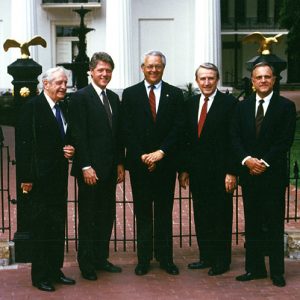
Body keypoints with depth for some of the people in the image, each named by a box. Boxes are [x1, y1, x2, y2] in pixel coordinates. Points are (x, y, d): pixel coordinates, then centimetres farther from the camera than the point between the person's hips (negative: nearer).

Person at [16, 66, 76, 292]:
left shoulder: (64, 108, 10)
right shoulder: (32, 108, -11)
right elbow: (23, 144, -14)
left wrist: (70, 150, -1)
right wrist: (26, 177, -17)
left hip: (60, 176, 7)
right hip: (41, 178, -7)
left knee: (58, 226, 13)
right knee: (42, 227, 1)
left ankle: (55, 271, 24)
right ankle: (41, 276, 12)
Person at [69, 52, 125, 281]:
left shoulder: (114, 98, 13)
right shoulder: (80, 97, -8)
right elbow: (79, 135, -13)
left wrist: (120, 164, 11)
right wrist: (86, 167, -17)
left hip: (110, 168, 7)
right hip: (91, 169, -7)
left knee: (107, 216, 12)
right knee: (88, 217, 3)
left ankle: (101, 258, 24)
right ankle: (86, 264, 13)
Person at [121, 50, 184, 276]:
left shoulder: (175, 94, 5)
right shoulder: (130, 94, 4)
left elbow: (177, 128, -1)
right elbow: (127, 130, -1)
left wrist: (161, 152, -12)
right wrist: (142, 156, -10)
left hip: (165, 162, 1)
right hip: (139, 162, 0)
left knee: (164, 212, 7)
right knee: (143, 212, 5)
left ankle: (165, 257, 15)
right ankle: (144, 258, 13)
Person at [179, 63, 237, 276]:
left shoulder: (229, 103, -6)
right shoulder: (191, 104, 10)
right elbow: (187, 139, 12)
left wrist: (232, 172, -14)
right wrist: (184, 169, 8)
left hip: (220, 170, -5)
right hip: (197, 170, 5)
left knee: (221, 216, 3)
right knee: (201, 216, 11)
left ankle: (222, 260, 14)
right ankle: (206, 256, 23)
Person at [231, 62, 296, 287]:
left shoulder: (286, 106, -1)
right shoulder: (243, 106, 11)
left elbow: (286, 140, -8)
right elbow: (235, 138, 5)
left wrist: (264, 162, -13)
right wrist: (247, 159, -10)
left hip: (273, 174, -4)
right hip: (249, 174, 4)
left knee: (275, 224, 1)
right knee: (252, 224, 9)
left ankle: (277, 272, 10)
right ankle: (255, 268, 17)